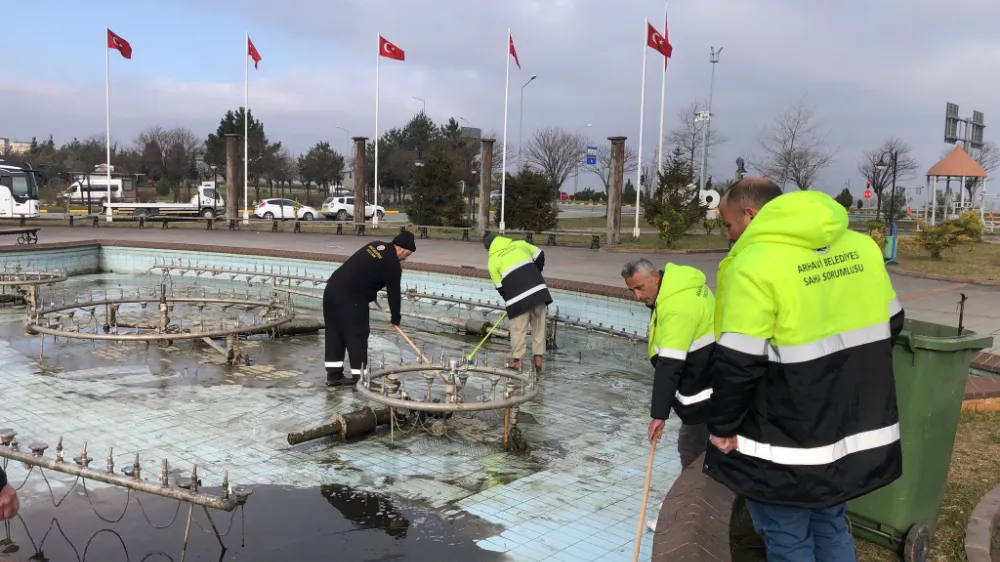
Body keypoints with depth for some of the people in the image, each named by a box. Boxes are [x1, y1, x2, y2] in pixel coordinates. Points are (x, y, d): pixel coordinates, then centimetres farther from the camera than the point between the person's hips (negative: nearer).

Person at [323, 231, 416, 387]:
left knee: (334, 333, 12)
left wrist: (371, 293, 22)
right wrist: (395, 319, 10)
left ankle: (334, 375, 19)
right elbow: (394, 294, -3)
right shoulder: (392, 265, -9)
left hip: (332, 288, 9)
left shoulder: (375, 245, 16)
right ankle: (360, 378, 1)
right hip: (350, 298, -9)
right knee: (357, 336, -2)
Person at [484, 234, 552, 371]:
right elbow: (540, 256, 19)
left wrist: (509, 301, 21)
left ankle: (516, 360, 14)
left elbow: (500, 287, 8)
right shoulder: (520, 244, 14)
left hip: (518, 297, -3)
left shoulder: (492, 261, 6)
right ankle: (538, 358, 18)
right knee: (539, 326, 12)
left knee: (518, 329, 7)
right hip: (539, 291, 3)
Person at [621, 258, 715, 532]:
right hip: (704, 378, 11)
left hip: (705, 387, -11)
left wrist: (659, 413, -30)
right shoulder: (679, 285, 4)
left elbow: (669, 365, -31)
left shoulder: (677, 306, -28)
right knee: (695, 444, 20)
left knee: (691, 447, -2)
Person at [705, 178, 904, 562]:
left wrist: (722, 427, -8)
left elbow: (737, 363, -22)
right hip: (858, 427, 8)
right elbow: (890, 324, 14)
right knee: (831, 526, 24)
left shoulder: (755, 263, -21)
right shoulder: (861, 246, 3)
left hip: (787, 444, -7)